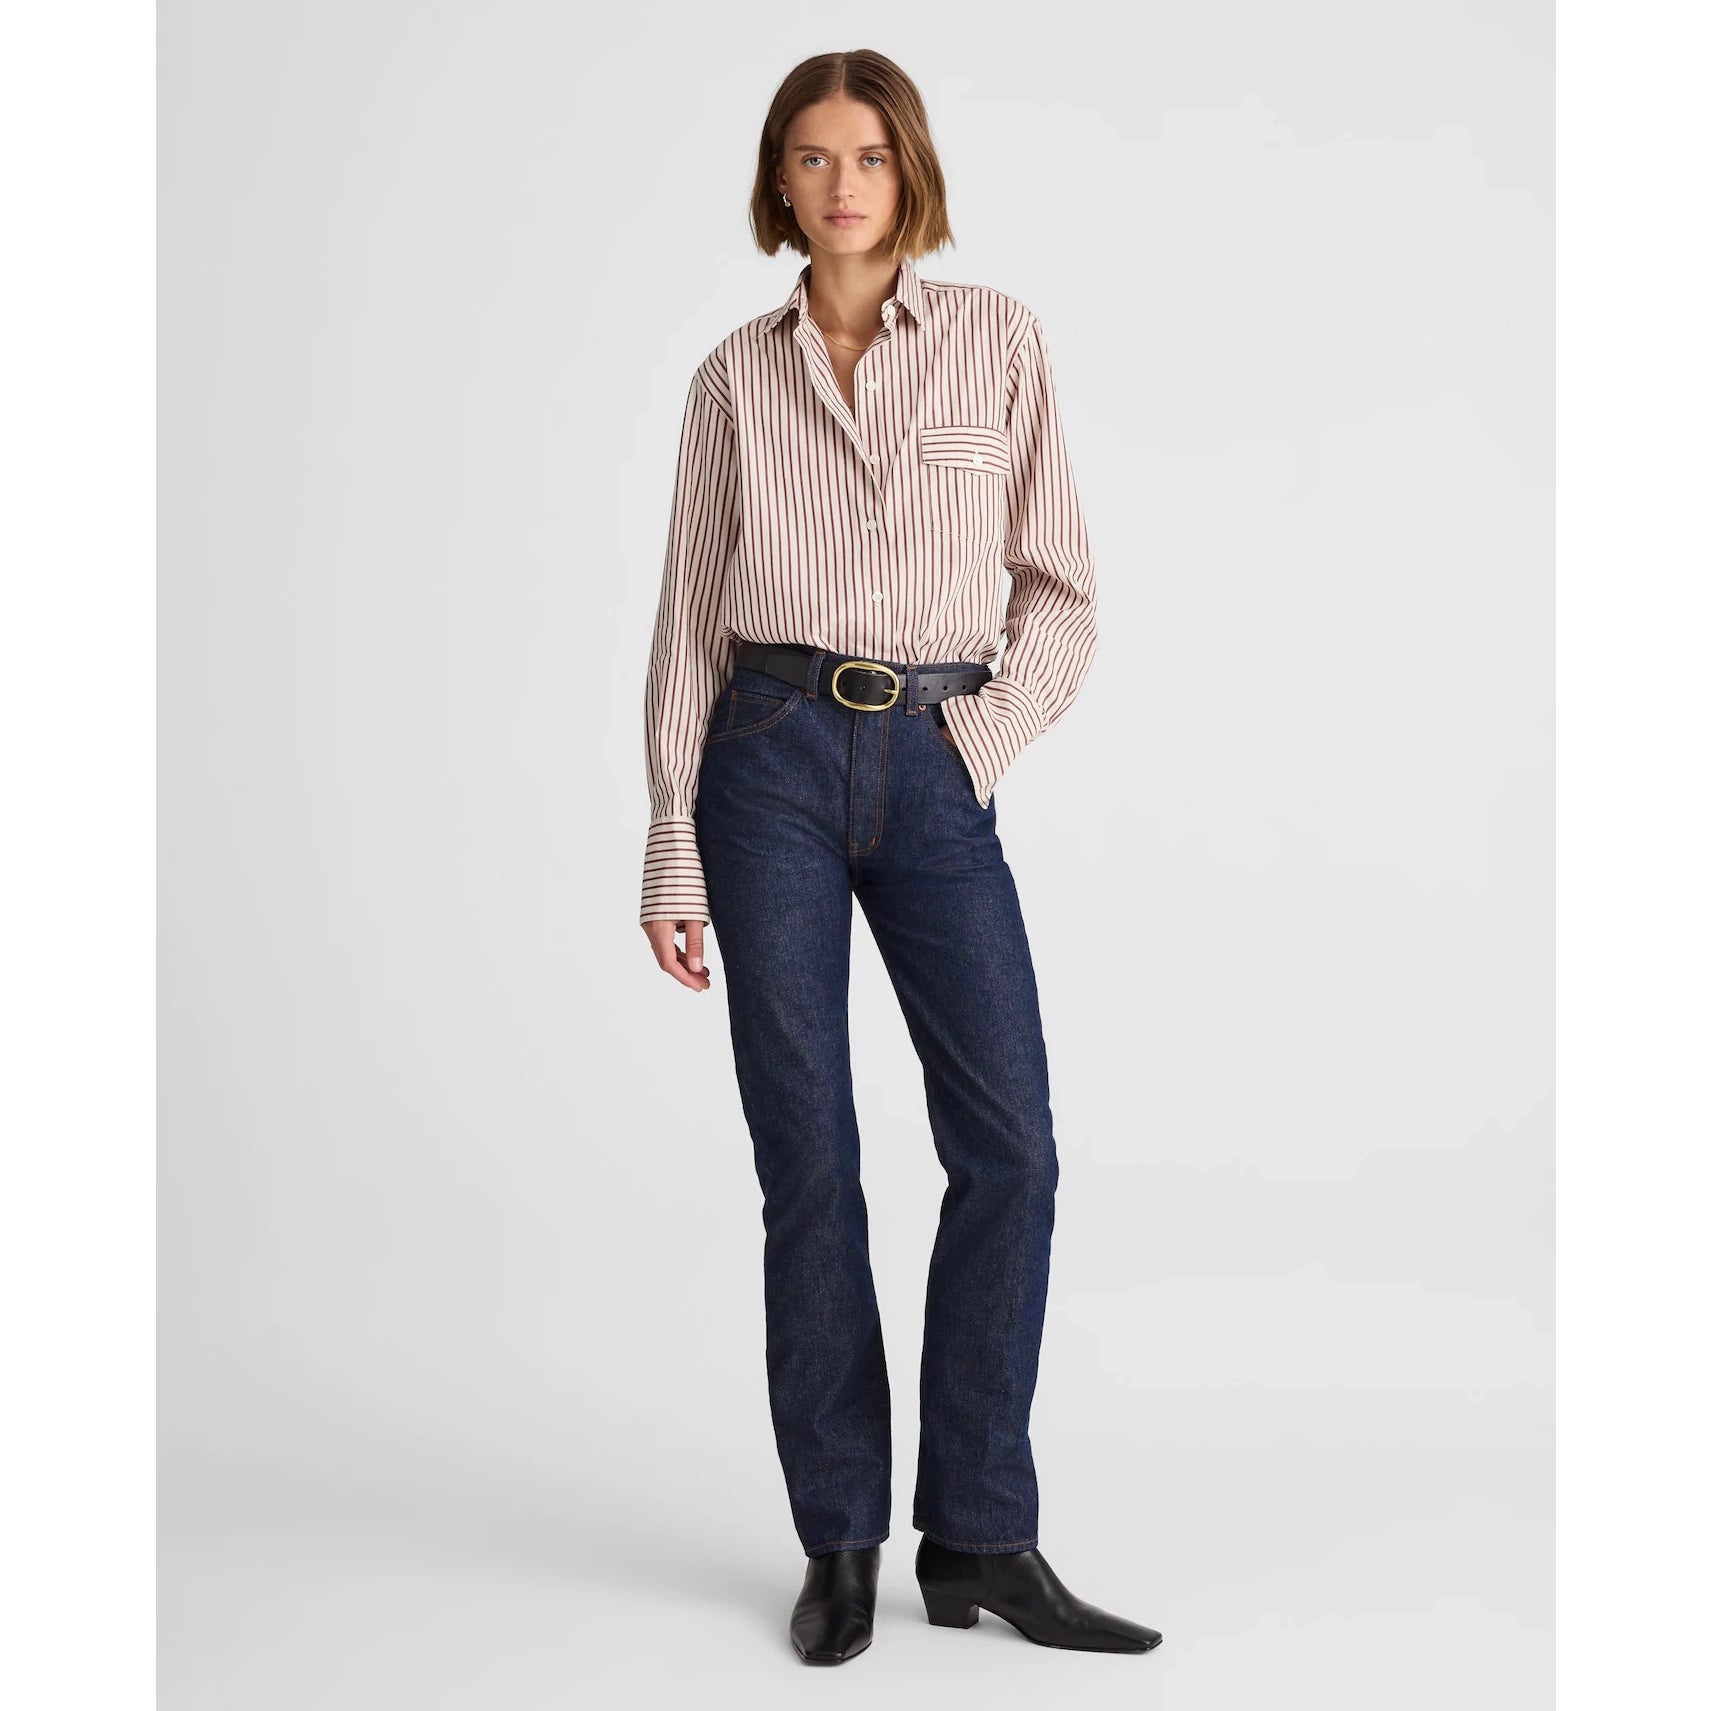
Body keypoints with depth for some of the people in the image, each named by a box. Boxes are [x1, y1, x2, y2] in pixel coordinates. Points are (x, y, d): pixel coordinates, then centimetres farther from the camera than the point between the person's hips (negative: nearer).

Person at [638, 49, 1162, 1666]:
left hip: (935, 770, 0)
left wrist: (983, 743, -8)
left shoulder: (999, 339, 6)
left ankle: (981, 1540, 7)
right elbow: (690, 620, 6)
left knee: (1010, 1145, -6)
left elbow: (1059, 589, 7)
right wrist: (672, 856, 1)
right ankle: (841, 1541, 12)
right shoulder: (736, 376, 7)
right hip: (772, 759, 0)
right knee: (806, 1155, 1)